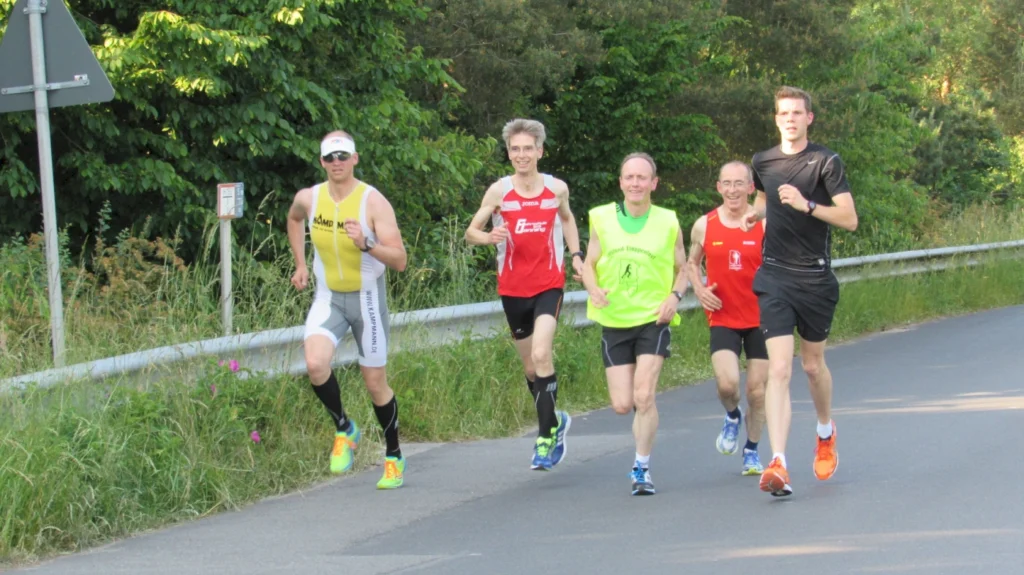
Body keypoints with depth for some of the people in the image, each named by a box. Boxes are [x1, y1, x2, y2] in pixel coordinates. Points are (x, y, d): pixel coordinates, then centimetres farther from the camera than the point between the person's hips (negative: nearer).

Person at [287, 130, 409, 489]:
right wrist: (300, 264, 17)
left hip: (367, 298, -2)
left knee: (375, 382, 5)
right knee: (315, 364, -24)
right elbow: (294, 219, 22)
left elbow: (399, 261, -21)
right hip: (328, 297, 2)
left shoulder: (373, 202, -16)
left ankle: (394, 457, 25)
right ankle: (344, 429, -1)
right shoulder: (308, 198, -5)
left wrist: (366, 244, -37)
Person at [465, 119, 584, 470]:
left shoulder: (557, 188, 1)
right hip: (512, 289, 1)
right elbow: (470, 232, -3)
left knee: (541, 355, -21)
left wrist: (576, 254, 8)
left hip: (549, 285, -1)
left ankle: (546, 436, -14)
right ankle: (555, 422, 35)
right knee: (530, 367, 11)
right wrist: (488, 237, -25)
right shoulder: (499, 191, -4)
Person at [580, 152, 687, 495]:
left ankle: (642, 468, 0)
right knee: (622, 406, 0)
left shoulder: (668, 223, 1)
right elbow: (589, 264, 9)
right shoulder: (602, 219, 3)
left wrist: (675, 295, -9)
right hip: (614, 322, 2)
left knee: (643, 396, -15)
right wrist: (594, 289, -13)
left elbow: (682, 268, 10)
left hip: (653, 319, -2)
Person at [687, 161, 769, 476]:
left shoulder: (765, 225, -5)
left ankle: (752, 450, 25)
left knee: (758, 391, 3)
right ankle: (732, 416, 17)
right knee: (727, 383, -18)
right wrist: (699, 290, -2)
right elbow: (692, 263, 16)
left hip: (760, 318, 0)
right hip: (723, 318, 0)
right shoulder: (704, 226, 0)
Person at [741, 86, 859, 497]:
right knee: (779, 369, -12)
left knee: (813, 365, 14)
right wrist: (756, 214, 9)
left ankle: (825, 432, 45)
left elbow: (849, 219, -12)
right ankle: (778, 464, -21)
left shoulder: (826, 162, -6)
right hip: (775, 277, 2)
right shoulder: (763, 162, 7)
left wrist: (806, 205, -23)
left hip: (816, 277, -2)